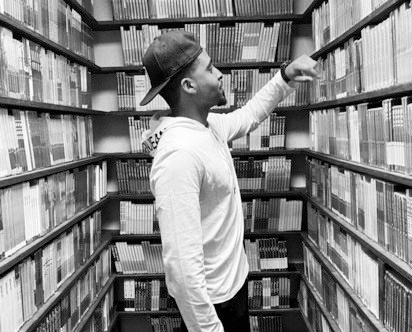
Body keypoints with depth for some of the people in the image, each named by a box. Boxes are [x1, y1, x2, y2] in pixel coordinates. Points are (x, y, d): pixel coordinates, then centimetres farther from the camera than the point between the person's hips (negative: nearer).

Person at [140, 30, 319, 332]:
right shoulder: (179, 155, -31)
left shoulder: (210, 126, -2)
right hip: (211, 297, -9)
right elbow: (182, 262, -33)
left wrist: (285, 78, 11)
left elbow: (248, 116, 21)